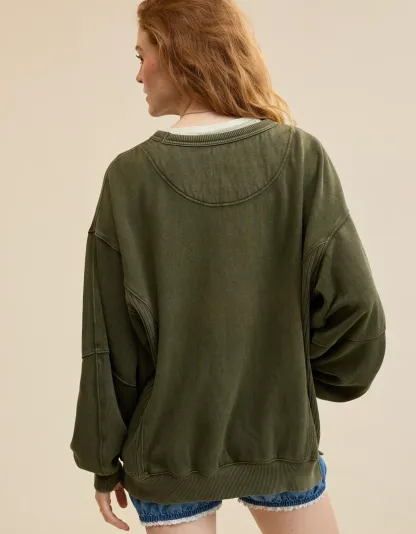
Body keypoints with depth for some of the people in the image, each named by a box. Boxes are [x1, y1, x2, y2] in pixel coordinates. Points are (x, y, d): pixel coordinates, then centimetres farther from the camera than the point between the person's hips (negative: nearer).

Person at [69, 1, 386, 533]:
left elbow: (110, 342, -9)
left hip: (168, 453, 0)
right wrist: (310, 377, 9)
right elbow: (355, 314, -11)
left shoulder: (130, 177, -13)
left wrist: (103, 459, 4)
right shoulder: (302, 159, -12)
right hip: (282, 441, 1)